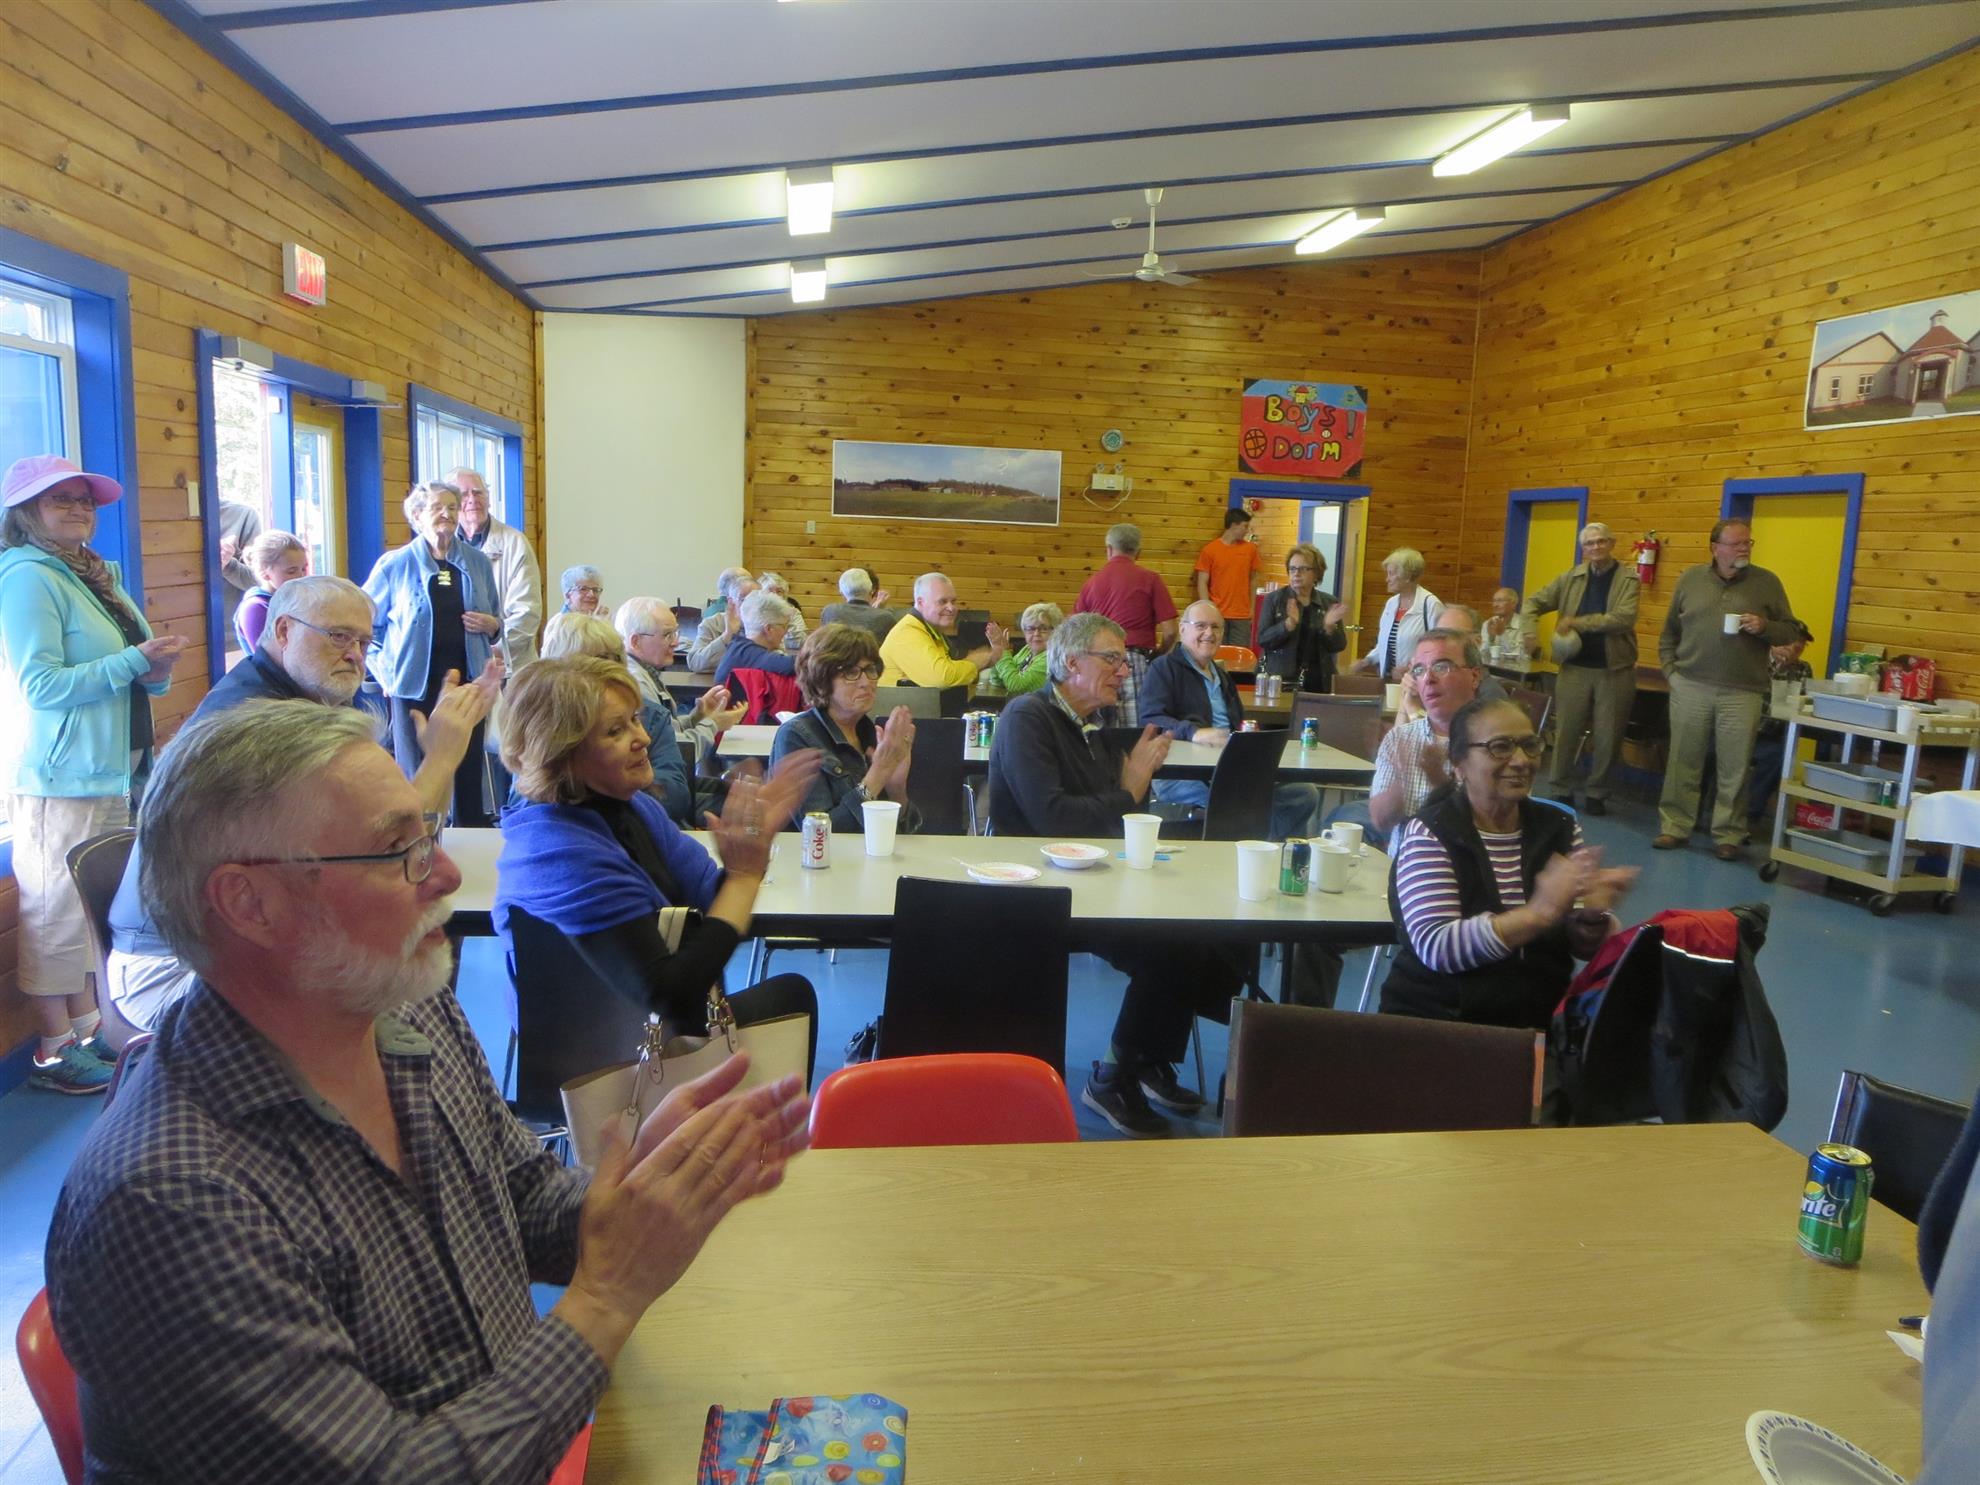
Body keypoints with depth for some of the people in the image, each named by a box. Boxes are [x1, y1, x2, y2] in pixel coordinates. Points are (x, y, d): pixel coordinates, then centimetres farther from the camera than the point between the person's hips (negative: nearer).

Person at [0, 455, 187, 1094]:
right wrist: (134, 660, -20)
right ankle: (54, 1049, 9)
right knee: (57, 911, -1)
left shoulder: (95, 576, 15)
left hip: (113, 770, 9)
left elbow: (122, 674, 21)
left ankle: (86, 1024, 26)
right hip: (59, 777, -8)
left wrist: (156, 670, 0)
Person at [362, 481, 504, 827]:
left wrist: (490, 624, -4)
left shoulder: (477, 562, 10)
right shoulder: (395, 564, 1)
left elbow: (496, 622, 19)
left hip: (467, 681, 3)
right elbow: (366, 621, 7)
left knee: (469, 768, 6)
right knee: (417, 772, 3)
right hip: (415, 683, -2)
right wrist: (383, 671, -2)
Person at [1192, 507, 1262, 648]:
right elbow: (1202, 583, -2)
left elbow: (1252, 580, 12)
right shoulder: (1209, 550, -2)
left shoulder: (1250, 549, 7)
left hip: (1242, 616, 2)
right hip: (1217, 615, -2)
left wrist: (1252, 609, 8)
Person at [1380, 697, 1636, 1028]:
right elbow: (1434, 948, -19)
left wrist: (1593, 917, -12)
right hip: (1437, 1021, -5)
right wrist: (1537, 913, -26)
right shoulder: (1427, 834, -7)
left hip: (1543, 1019, 5)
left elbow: (1585, 947, 10)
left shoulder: (1560, 827, 9)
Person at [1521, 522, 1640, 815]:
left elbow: (1624, 618, -19)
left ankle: (1596, 793, 20)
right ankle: (1560, 791, 17)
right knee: (1566, 732, 5)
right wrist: (1532, 636, -8)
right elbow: (1533, 603, 9)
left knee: (1607, 737, 5)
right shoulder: (1571, 578, 5)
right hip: (1575, 668, 2)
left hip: (1615, 671, -2)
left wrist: (1577, 622, -21)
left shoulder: (1629, 579, -3)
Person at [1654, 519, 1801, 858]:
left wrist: (1764, 626, -13)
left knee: (1734, 769, 2)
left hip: (1743, 693, -1)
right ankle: (1674, 826, 14)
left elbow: (1791, 630, 6)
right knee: (1683, 762, 5)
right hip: (1690, 687, 1)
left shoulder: (1767, 582, 4)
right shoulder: (1691, 579, 7)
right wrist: (1670, 669, 4)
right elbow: (1670, 631, 13)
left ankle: (1728, 835, 12)